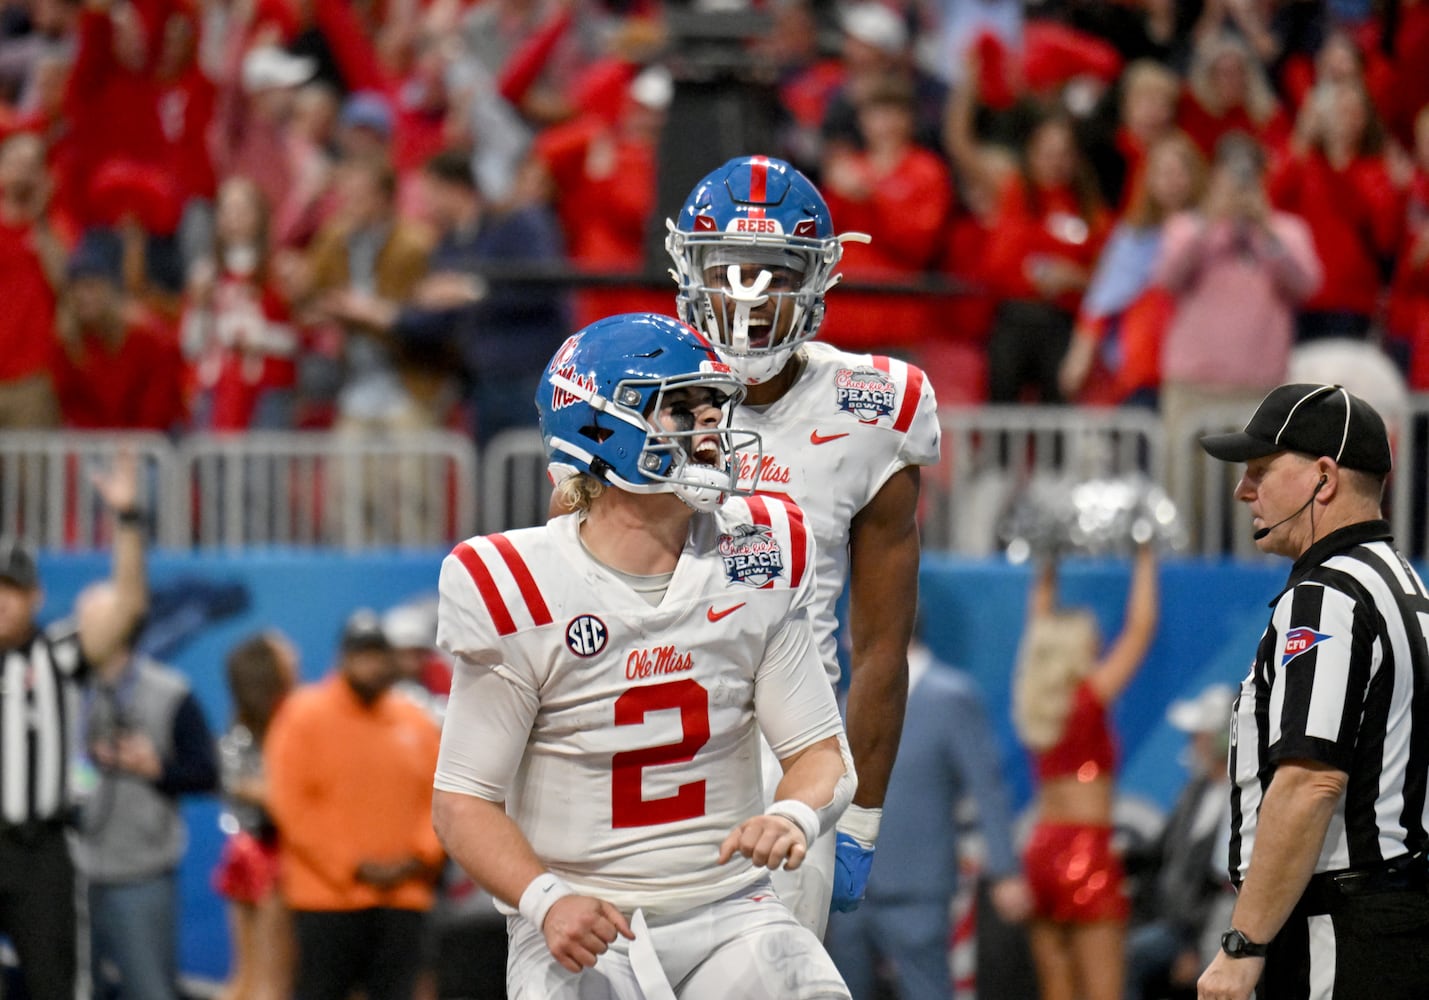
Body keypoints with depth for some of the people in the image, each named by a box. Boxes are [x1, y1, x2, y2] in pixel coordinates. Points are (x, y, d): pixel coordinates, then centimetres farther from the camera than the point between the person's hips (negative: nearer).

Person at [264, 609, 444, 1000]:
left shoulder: (417, 723, 12)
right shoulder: (305, 717, -3)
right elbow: (291, 805, -8)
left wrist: (416, 859, -4)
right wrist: (351, 867, -11)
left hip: (402, 897, 4)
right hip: (327, 897, -4)